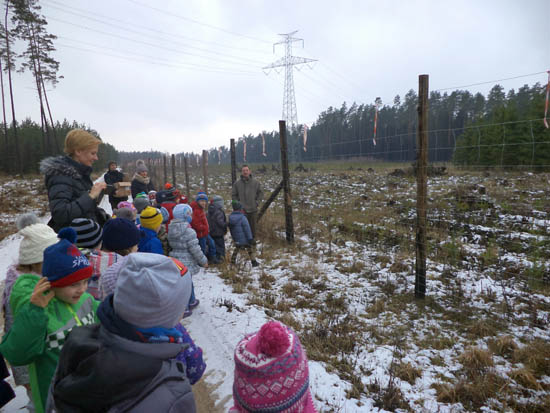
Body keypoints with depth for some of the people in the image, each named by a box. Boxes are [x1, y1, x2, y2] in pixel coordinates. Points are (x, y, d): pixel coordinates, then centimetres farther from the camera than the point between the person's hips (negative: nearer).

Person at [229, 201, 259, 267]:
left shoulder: (230, 217, 2)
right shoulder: (242, 217, -19)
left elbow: (230, 228, 13)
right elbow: (247, 229, -17)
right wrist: (250, 238, -11)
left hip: (236, 239, 6)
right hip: (244, 238, -6)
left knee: (237, 248, 25)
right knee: (249, 249, 6)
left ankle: (233, 261, 27)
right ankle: (254, 262, 7)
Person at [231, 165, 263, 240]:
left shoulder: (255, 182, 2)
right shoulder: (237, 183, -1)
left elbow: (260, 193, 11)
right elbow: (233, 195, 6)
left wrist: (257, 202, 1)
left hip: (253, 209, 1)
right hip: (242, 209, -1)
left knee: (253, 225, 9)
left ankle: (253, 239, 24)